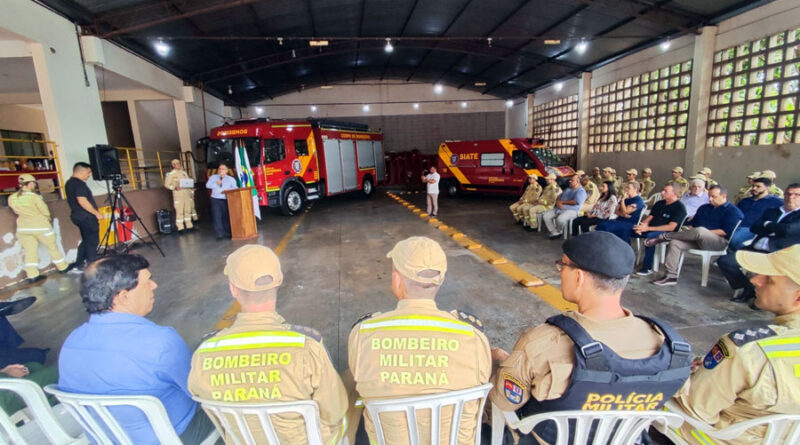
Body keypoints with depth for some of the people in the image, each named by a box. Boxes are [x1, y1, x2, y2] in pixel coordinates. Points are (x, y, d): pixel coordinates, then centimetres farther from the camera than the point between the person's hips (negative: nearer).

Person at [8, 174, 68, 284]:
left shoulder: (11, 198, -2)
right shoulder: (34, 196, -18)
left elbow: (16, 211, 9)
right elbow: (45, 211, -10)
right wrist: (47, 218, 10)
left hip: (23, 228, 5)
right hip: (40, 226, -5)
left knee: (30, 251, 8)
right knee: (52, 247, 11)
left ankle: (32, 275, 5)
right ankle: (62, 267, 23)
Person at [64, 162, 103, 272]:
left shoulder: (69, 183, 15)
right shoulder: (79, 184, -17)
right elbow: (82, 201, -25)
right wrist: (96, 213, -18)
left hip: (77, 216, 10)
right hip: (86, 216, -10)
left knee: (86, 240, 17)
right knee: (92, 241, -3)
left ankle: (78, 265, 19)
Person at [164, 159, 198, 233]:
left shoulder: (184, 172, 15)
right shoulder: (171, 174, 1)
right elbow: (167, 184, -3)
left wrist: (192, 192, 11)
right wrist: (175, 187, -19)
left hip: (187, 194, 5)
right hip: (178, 195, -5)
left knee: (188, 210, 7)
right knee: (179, 211, -7)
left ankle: (189, 225, 15)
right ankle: (180, 227, -3)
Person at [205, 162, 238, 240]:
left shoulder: (231, 179, 11)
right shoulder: (213, 177, 15)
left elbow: (234, 188, -1)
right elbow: (208, 185, 1)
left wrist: (229, 190, -19)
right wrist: (216, 184, -14)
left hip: (226, 200, 0)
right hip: (215, 199, 1)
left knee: (227, 216, 0)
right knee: (217, 216, -7)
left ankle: (227, 233, 11)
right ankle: (220, 234, -5)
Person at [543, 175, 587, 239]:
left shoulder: (581, 191, -2)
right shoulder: (567, 189, 24)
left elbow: (576, 202, -17)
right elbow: (558, 197, 23)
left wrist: (562, 202, -8)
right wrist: (558, 203, -3)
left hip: (571, 210, -8)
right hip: (559, 208, 8)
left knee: (560, 219, -36)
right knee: (546, 216, -13)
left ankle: (559, 231, -3)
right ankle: (555, 232, -7)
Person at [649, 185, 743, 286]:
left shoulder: (733, 211, 2)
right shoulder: (704, 208, 22)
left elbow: (727, 232, -11)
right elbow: (693, 224, 18)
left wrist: (704, 233, -15)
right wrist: (689, 233, -3)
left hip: (720, 241, -6)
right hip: (698, 239, 6)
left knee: (700, 231, -39)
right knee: (675, 242, -22)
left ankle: (664, 236, -23)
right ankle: (671, 276, -26)